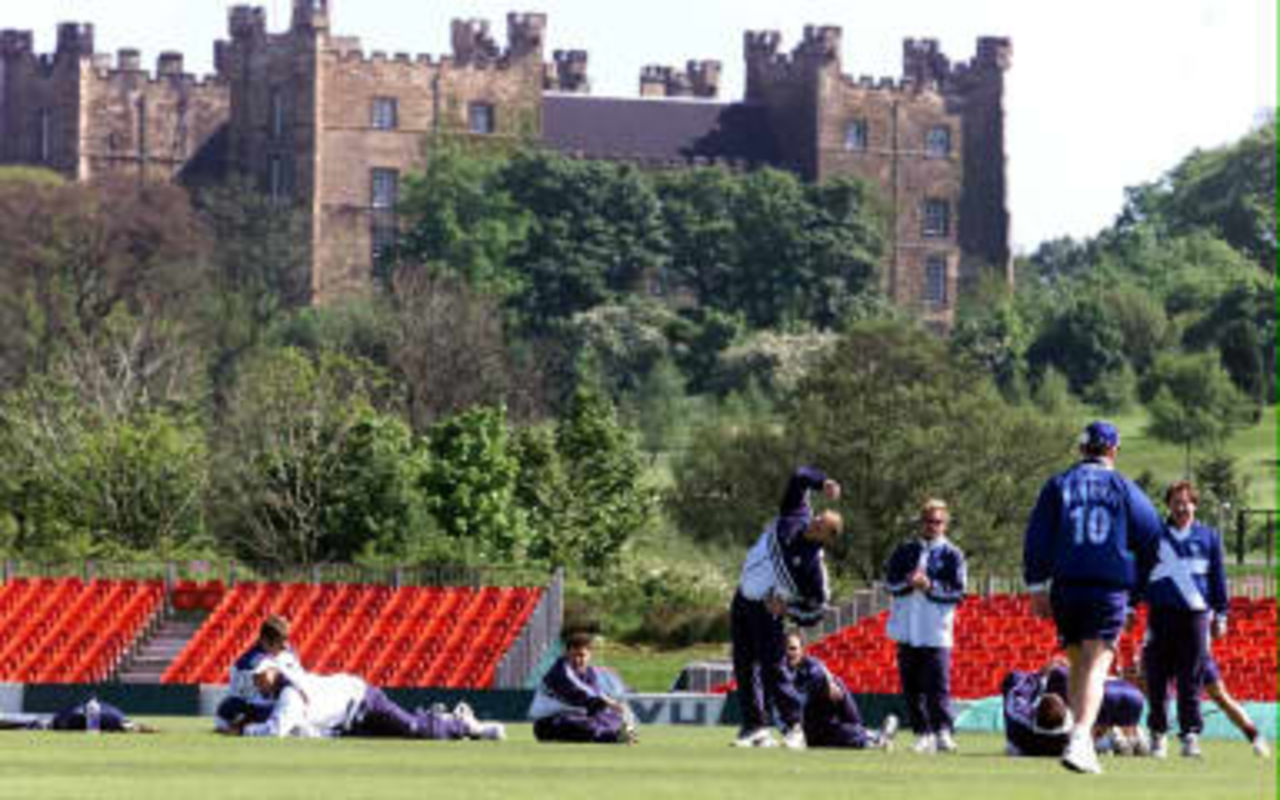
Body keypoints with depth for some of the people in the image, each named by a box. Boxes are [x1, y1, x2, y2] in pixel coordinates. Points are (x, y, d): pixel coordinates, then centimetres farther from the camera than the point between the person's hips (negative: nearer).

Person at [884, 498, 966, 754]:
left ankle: (943, 732, -14)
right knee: (911, 687, 4)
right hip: (907, 630, 4)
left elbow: (957, 591, -3)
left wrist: (931, 586, -16)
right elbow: (890, 582, 6)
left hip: (936, 632, -4)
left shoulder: (952, 555, 4)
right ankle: (923, 733, 10)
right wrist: (909, 582, -13)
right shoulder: (905, 551, 14)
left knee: (938, 686, -12)